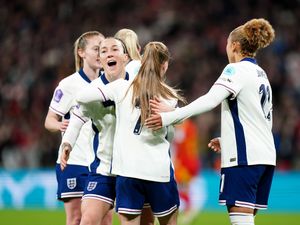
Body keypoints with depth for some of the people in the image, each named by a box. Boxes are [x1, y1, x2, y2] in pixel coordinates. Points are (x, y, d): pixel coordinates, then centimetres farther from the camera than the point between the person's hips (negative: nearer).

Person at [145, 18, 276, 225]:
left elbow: (210, 101, -21)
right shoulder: (262, 75, 20)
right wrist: (228, 140, 30)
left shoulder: (237, 69, -6)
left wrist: (170, 117, -25)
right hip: (266, 156, 9)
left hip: (244, 156, -9)